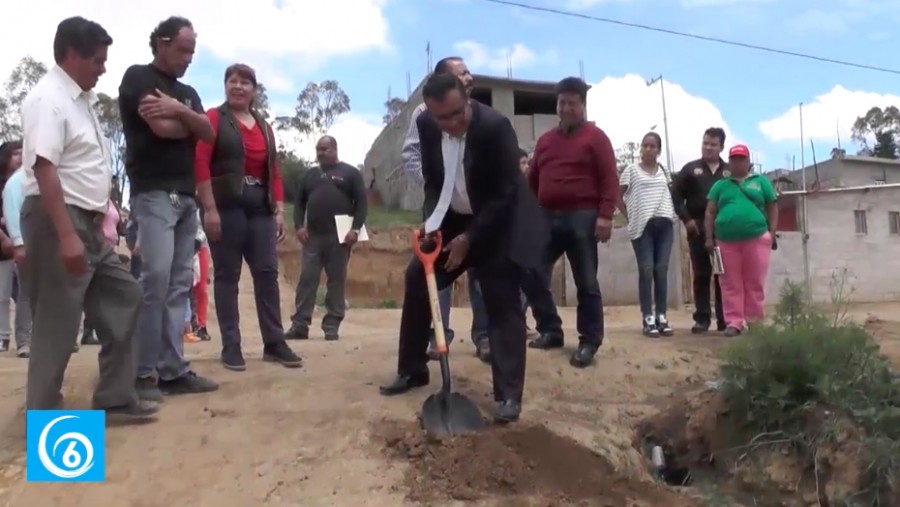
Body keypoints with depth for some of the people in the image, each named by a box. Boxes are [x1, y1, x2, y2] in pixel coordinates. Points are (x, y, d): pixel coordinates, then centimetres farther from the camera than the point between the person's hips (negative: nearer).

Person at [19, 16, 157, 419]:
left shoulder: (81, 99, 15)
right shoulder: (48, 98, -14)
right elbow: (44, 169, -23)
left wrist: (100, 217, 21)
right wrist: (66, 236, -28)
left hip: (88, 223, 10)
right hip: (58, 221, -10)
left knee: (123, 299, 11)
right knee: (57, 323, -3)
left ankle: (115, 399, 19)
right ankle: (44, 417, 10)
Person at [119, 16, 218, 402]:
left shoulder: (187, 92, 23)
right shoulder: (137, 77, 2)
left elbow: (208, 132, 7)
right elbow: (162, 127, -12)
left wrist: (180, 110, -9)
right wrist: (188, 121, 6)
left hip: (187, 196, 7)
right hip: (154, 192, -7)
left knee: (179, 284, 2)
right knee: (156, 277, -16)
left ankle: (173, 368, 4)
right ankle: (143, 371, -10)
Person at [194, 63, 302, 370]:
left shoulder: (264, 127, 19)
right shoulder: (214, 118, 2)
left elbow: (274, 171, 15)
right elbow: (200, 164, -9)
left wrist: (279, 210, 6)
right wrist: (209, 209, -16)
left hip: (260, 209, 5)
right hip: (226, 207, -5)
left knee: (267, 273, 2)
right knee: (227, 275, 0)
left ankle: (274, 343, 9)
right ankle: (230, 347, 6)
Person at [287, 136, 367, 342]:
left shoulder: (350, 173, 6)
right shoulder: (310, 174, 18)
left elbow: (361, 203, 0)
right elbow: (299, 202, 17)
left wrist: (355, 229, -12)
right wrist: (299, 226, 1)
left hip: (339, 237, -3)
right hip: (312, 237, 3)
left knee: (336, 281, 0)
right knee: (306, 280, -1)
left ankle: (332, 326, 5)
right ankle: (299, 325, 2)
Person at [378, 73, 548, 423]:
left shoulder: (495, 126, -27)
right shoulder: (425, 125, -10)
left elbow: (504, 195, -24)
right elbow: (432, 180, 3)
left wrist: (469, 239, -22)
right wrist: (432, 223, -13)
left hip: (497, 223, -6)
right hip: (452, 220, 6)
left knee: (502, 304, -9)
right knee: (417, 280, 5)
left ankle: (508, 395, -3)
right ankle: (412, 370, 21)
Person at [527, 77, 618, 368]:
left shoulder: (595, 137, 2)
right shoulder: (545, 140, 18)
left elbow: (609, 179, -6)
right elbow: (532, 180, 19)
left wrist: (605, 215, -15)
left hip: (582, 218, -5)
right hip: (547, 218, 6)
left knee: (586, 283, -1)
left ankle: (589, 342, 6)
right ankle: (551, 332, 17)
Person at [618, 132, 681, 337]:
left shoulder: (664, 171, 13)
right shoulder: (632, 170, 2)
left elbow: (672, 194, 20)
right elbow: (617, 195, 2)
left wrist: (671, 212, 5)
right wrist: (628, 216, -2)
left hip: (664, 224, 3)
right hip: (642, 226, -3)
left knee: (661, 270, 3)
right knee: (646, 270, -4)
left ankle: (662, 317, 8)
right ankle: (648, 319, -1)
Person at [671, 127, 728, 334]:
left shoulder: (730, 171, 10)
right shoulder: (690, 169, 9)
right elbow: (676, 195, 4)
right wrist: (686, 219, -6)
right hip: (698, 228, 0)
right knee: (701, 275, 3)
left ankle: (724, 318, 10)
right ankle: (702, 319, 7)